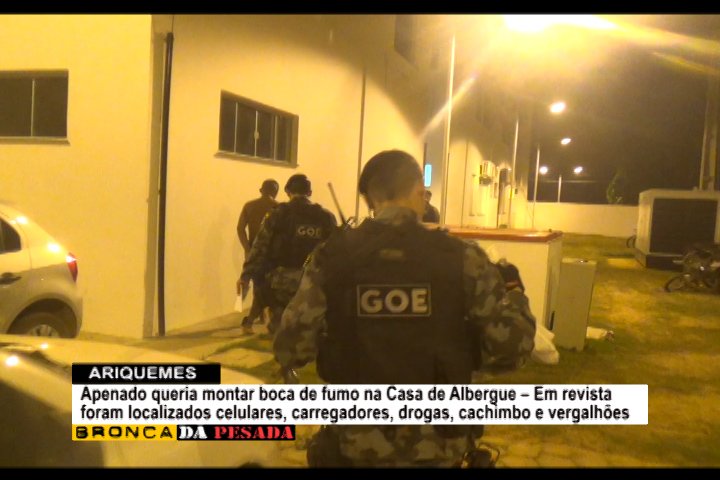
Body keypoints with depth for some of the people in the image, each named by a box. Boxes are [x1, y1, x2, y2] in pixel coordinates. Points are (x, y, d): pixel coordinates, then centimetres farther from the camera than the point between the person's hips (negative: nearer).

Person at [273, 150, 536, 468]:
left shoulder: (331, 257, -9)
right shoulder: (462, 258, -10)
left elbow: (290, 352, -8)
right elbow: (508, 350, -10)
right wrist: (513, 292, 8)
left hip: (355, 445, 0)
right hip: (439, 446, 0)